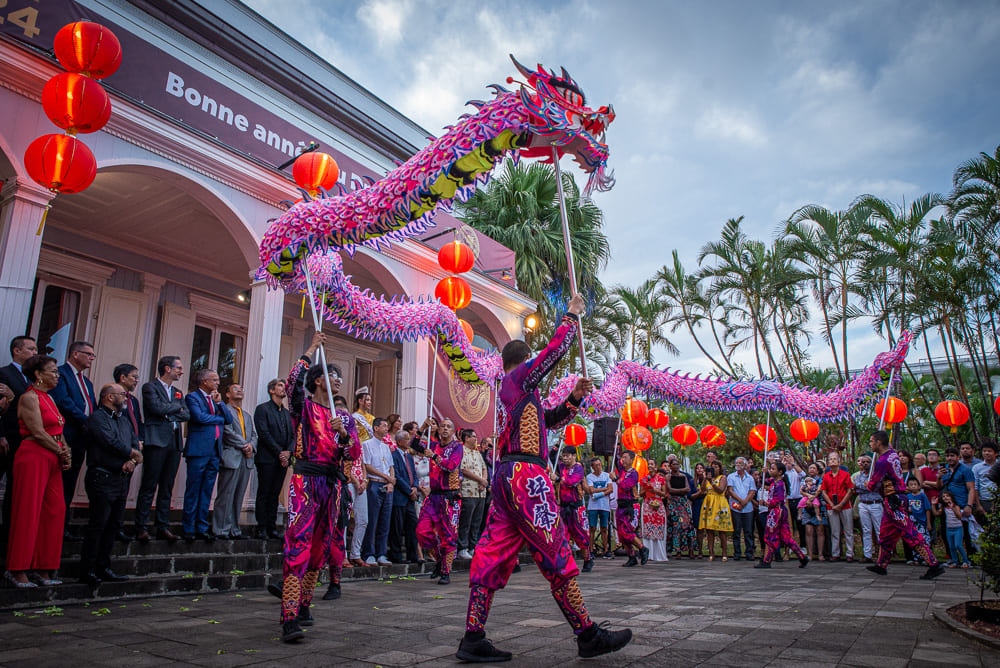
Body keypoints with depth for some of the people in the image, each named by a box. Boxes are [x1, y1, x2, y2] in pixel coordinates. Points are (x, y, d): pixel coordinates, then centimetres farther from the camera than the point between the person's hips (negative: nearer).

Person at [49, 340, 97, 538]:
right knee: (61, 483, -3)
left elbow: (93, 409, 17)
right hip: (66, 437, -8)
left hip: (82, 438, 8)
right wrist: (86, 421, -20)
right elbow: (63, 401, -19)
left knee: (69, 484, 12)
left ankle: (63, 524, 17)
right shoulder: (61, 373, -5)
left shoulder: (87, 382, 21)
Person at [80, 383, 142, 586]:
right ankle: (87, 571, 2)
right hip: (102, 478, -8)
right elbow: (112, 442, -16)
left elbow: (135, 443, 12)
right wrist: (134, 454, -3)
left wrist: (131, 461, -9)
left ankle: (103, 568, 17)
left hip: (122, 479, 8)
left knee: (114, 524, 10)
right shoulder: (98, 417, -6)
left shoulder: (125, 419, 19)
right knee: (98, 525, -6)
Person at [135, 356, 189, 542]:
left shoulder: (177, 392, 21)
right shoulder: (150, 387, 2)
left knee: (167, 488, 7)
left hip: (174, 443, 6)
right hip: (156, 441, -6)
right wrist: (176, 406, 0)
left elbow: (187, 414, 9)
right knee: (149, 486, -5)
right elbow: (157, 408, -15)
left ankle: (163, 526, 10)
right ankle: (141, 527, 0)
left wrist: (169, 414, -6)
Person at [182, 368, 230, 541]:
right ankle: (189, 529, 7)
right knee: (193, 491, 0)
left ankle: (202, 528, 14)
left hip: (214, 451, 6)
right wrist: (219, 419, -2)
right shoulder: (192, 397, -1)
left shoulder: (216, 398, 19)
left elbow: (229, 420, 12)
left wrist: (219, 403, -1)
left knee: (207, 491, 9)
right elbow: (199, 417, -16)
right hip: (199, 450, -6)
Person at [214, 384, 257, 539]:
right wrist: (244, 445, -9)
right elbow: (227, 431, -8)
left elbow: (254, 434, 17)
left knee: (239, 496, 6)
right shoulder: (224, 410, 2)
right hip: (230, 458, -6)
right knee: (226, 496, -6)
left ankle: (234, 529, 10)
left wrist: (251, 445, -4)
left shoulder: (248, 416, 25)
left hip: (246, 460, 6)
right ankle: (221, 530, 0)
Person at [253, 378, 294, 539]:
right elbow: (264, 433, -11)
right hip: (267, 458, -6)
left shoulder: (287, 413, 19)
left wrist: (288, 452, -4)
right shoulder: (262, 409, -1)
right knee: (264, 494, -2)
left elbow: (293, 435, 14)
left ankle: (272, 527, 12)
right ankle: (262, 528, 3)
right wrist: (279, 452, -14)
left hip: (283, 459, 6)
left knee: (275, 494, 8)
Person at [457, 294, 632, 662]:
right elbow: (555, 349, -2)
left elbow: (551, 419, 29)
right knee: (557, 555, -5)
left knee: (493, 556, 6)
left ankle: (473, 639, 7)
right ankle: (589, 635, 2)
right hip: (525, 474, -10)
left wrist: (574, 398, 15)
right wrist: (572, 315, 12)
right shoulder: (519, 377, 0)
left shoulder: (510, 392, 25)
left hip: (505, 477, 10)